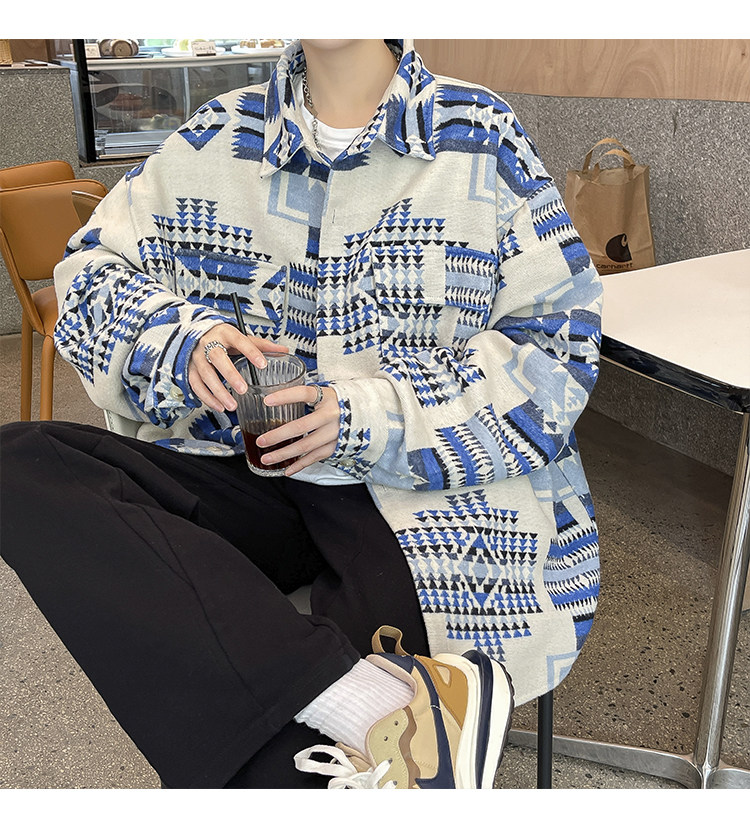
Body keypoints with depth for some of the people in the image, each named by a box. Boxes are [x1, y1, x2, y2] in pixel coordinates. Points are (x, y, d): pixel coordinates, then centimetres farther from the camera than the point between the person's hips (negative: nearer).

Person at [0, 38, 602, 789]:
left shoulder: (483, 141, 2)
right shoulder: (217, 137, 12)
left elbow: (559, 342, -3)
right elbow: (95, 267, 14)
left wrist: (372, 416, -15)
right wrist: (184, 342, -9)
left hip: (409, 487, -5)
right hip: (241, 474, 6)